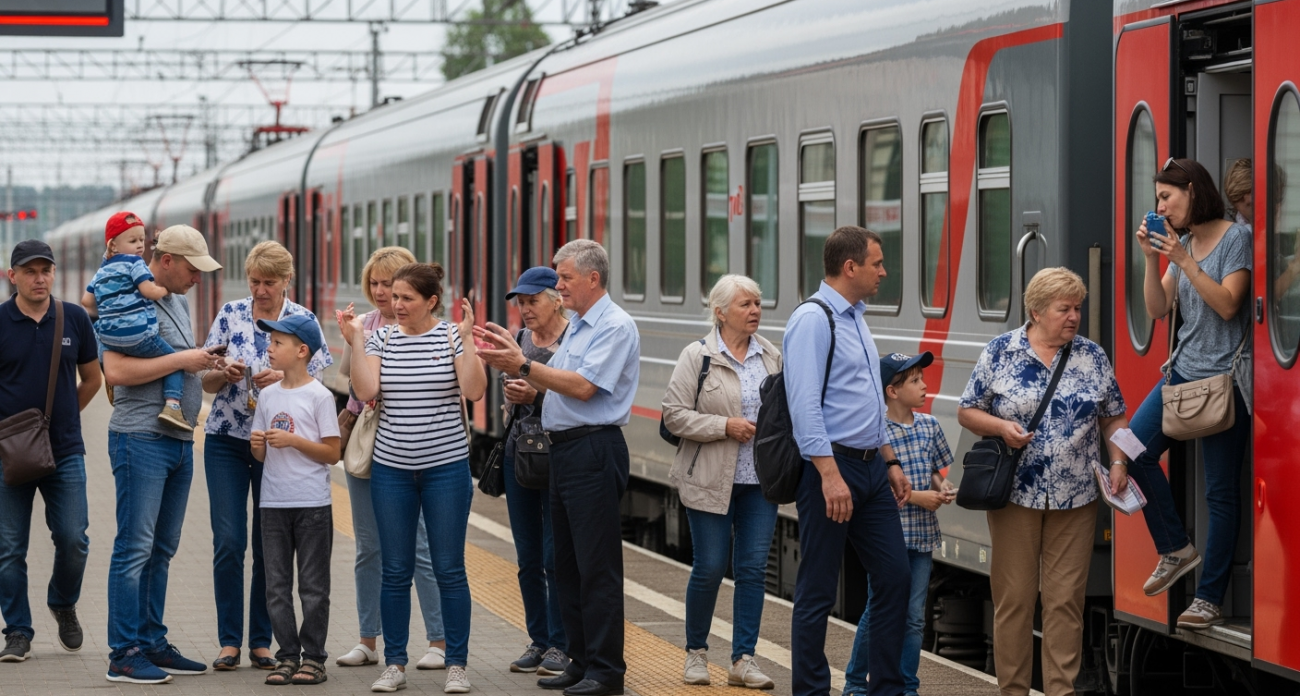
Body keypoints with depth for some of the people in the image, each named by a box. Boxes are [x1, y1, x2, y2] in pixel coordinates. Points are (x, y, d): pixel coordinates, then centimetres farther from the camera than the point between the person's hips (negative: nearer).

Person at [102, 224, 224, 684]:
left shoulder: (178, 301, 17)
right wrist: (182, 360, -18)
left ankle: (152, 644, 18)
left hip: (180, 440, 9)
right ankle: (124, 654, -6)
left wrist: (205, 366, 8)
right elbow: (116, 371, -22)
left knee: (162, 549, 12)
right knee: (135, 547, -8)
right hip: (142, 438, -9)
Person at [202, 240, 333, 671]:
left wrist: (282, 378, -18)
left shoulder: (304, 321, 0)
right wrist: (226, 373, -15)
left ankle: (261, 641, 11)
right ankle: (229, 641, 1)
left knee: (269, 546, 2)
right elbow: (206, 383, 7)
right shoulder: (230, 314, 3)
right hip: (226, 441, 0)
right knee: (228, 541, -6)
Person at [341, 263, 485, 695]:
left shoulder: (453, 337, -3)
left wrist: (466, 339, -19)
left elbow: (473, 391, -14)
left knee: (449, 569, 0)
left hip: (446, 466, -2)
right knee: (395, 570, 6)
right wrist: (355, 341, -12)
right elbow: (366, 391, -9)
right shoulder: (381, 339, 3)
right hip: (391, 468, 2)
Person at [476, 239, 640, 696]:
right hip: (563, 449, 10)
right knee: (566, 563, 12)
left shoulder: (615, 327, -12)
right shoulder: (577, 326, 18)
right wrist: (512, 363, 7)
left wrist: (523, 365, -18)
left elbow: (582, 386, -20)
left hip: (594, 451, -10)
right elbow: (552, 384, 18)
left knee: (597, 566, -7)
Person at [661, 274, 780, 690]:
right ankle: (696, 652, 19)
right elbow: (675, 414, -9)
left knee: (753, 568, 1)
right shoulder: (697, 356, -5)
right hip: (711, 481, -4)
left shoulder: (772, 356, 8)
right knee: (710, 567, 1)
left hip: (761, 480, 4)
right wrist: (725, 426, -17)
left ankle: (743, 659, 7)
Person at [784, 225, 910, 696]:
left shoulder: (855, 319, 16)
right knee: (817, 592, -1)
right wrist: (830, 476, -26)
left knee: (894, 577, 8)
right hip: (831, 466, -9)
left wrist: (890, 462, 19)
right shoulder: (813, 319, -13)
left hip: (871, 467, 9)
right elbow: (805, 405, -20)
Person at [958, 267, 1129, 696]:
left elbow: (1114, 419, 11)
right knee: (1014, 596, 1)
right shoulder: (999, 353, -1)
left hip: (1076, 498, 2)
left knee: (1066, 599, 1)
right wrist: (1001, 426, -15)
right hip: (1015, 495, -2)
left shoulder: (1093, 357, 6)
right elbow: (966, 413, 3)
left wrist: (1118, 463, -4)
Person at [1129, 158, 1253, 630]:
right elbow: (1157, 309, 8)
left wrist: (1184, 261, -21)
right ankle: (1176, 549, 8)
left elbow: (1228, 304, -17)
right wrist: (1152, 258, -4)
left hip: (1225, 377, -7)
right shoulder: (1181, 243, 13)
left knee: (1221, 489, -2)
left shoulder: (1236, 238, -7)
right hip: (1185, 370, 7)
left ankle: (1210, 599, 1)